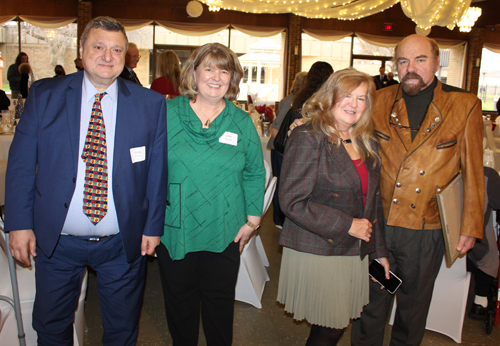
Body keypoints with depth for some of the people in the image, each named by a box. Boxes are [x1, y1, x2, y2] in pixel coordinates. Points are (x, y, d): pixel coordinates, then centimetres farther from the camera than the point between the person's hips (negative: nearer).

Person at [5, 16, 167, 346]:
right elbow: (21, 164, -1)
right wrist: (19, 223, -6)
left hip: (124, 244, 0)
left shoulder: (151, 104, -4)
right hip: (56, 242, 1)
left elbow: (158, 170, -3)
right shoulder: (44, 95, -3)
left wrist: (153, 226, -3)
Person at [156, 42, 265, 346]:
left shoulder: (241, 122, 2)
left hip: (225, 233, 1)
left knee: (220, 299, 13)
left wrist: (253, 219, 1)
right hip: (174, 230, 0)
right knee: (179, 301, 15)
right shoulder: (167, 113, -2)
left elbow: (255, 173, 6)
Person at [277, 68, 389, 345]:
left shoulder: (367, 144, 10)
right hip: (316, 252, -6)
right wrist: (347, 225, -16)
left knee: (337, 323, 13)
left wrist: (379, 251, 17)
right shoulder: (308, 138, -12)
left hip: (354, 254, 7)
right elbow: (292, 202, -19)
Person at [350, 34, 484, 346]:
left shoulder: (465, 106, -3)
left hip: (426, 230, -1)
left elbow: (473, 172, -1)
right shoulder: (380, 101, 1)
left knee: (414, 306, 19)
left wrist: (471, 227, -1)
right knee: (371, 301, 16)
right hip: (378, 223, 1)